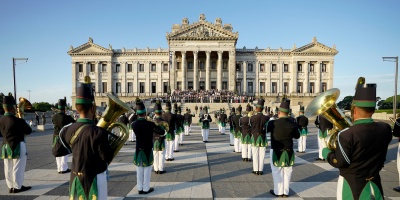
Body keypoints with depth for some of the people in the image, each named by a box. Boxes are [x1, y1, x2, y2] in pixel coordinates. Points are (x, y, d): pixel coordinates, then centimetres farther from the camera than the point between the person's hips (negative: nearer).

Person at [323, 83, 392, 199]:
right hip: (374, 184, 5)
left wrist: (326, 152, -2)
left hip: (351, 185, -4)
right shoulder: (385, 129, -9)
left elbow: (339, 162, -20)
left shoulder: (346, 135, -27)